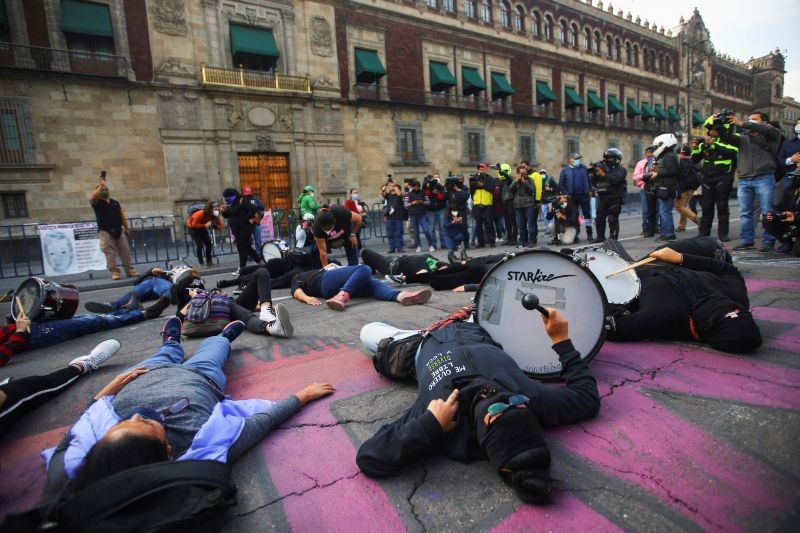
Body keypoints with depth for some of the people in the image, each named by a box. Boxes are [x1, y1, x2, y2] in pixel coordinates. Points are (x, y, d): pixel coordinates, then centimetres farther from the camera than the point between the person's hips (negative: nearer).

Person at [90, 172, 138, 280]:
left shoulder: (115, 203, 14)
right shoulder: (97, 203, 3)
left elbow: (122, 216, 14)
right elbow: (93, 196, -21)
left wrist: (126, 228, 11)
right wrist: (100, 186, -17)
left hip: (119, 230, 3)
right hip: (105, 231, -3)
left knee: (125, 251, 2)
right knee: (110, 253, -3)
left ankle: (130, 270, 8)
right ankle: (114, 272, 1)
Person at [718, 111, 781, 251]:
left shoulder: (770, 136, 9)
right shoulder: (743, 138, 21)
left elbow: (768, 129, -12)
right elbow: (727, 138, 6)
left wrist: (742, 124, -18)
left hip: (764, 178, -4)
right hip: (744, 180, 4)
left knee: (767, 212, -4)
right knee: (745, 213, 4)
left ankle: (768, 241, -1)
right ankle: (747, 240, 10)